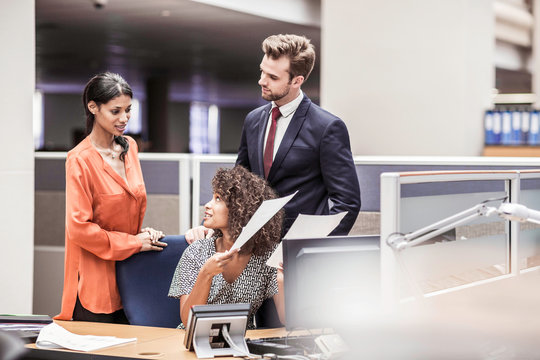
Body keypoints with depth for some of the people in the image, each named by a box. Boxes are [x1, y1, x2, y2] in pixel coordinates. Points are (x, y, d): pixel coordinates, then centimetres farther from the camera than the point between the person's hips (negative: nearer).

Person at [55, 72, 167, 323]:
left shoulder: (129, 147, 9)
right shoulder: (80, 160, -14)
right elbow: (79, 228, -16)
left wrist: (143, 233, 3)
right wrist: (134, 243, -12)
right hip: (94, 281, -7)